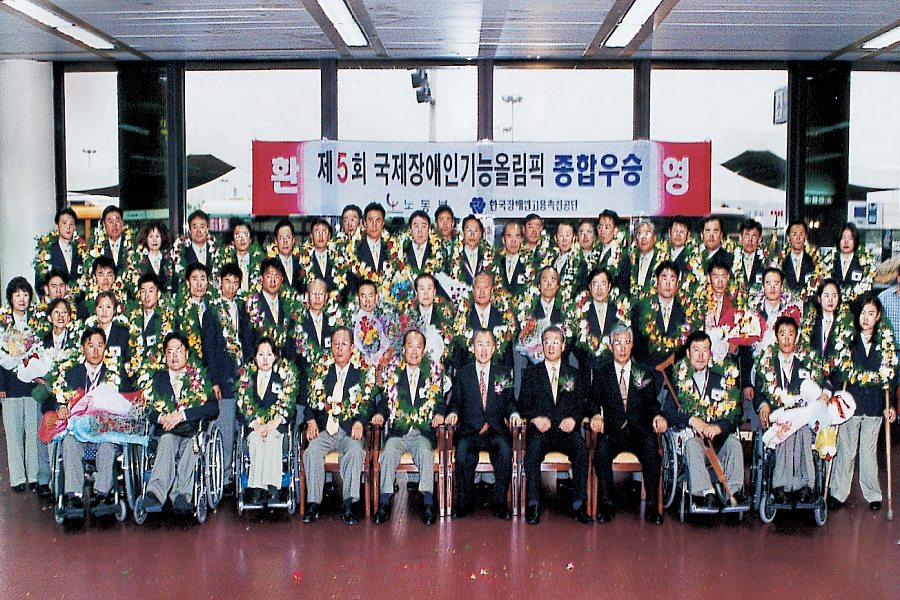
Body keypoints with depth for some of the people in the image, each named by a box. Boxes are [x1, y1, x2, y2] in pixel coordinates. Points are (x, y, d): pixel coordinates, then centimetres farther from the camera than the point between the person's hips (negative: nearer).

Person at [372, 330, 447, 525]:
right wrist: (381, 414, -3)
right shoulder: (392, 373, 14)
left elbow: (441, 401, 15)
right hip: (397, 432, 1)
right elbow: (385, 402, 18)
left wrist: (439, 414, -6)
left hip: (423, 433, -1)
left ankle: (428, 504, -36)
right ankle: (384, 503, -30)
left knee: (425, 452, -33)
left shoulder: (434, 372, 13)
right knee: (389, 452, -30)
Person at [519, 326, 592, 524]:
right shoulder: (530, 372, 15)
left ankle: (578, 506, -24)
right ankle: (533, 505, -28)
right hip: (540, 430, -1)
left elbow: (581, 404, 12)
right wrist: (536, 418, -14)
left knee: (581, 448, -30)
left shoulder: (574, 374, 19)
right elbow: (524, 403, 7)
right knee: (533, 448, -34)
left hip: (566, 430, 1)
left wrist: (573, 419, -10)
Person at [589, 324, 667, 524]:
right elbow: (593, 400, 7)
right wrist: (596, 415, -15)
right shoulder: (602, 372, 10)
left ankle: (652, 505, -20)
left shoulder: (643, 373, 13)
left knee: (651, 448, -31)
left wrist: (657, 415, -11)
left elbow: (651, 401, 11)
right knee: (602, 449, -32)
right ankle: (607, 504, -18)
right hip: (612, 430, 0)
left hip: (639, 430, 0)